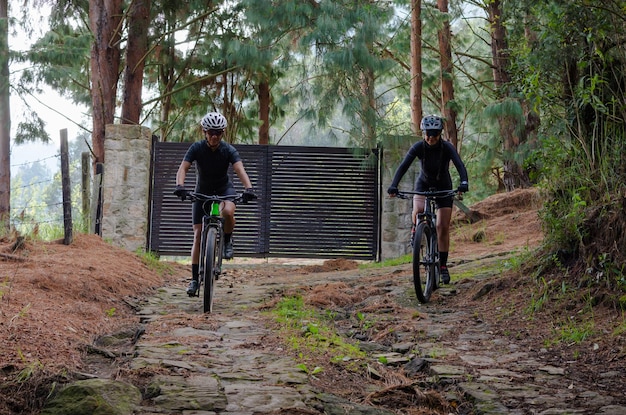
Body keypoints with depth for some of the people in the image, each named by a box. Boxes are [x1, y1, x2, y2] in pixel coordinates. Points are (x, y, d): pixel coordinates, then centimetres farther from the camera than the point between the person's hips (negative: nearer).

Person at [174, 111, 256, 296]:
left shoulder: (228, 150, -19)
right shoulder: (196, 148, -18)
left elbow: (240, 170, -32)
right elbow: (182, 168, -28)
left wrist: (248, 188, -50)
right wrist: (180, 186, -48)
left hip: (224, 189, -1)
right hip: (202, 191, 1)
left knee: (228, 212, -36)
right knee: (198, 234, -6)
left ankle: (227, 240, -4)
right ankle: (194, 279, 0)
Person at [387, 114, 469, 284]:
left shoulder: (447, 147, -23)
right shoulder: (418, 147, -22)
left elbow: (460, 165, -36)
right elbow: (403, 166, -30)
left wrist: (464, 183, -56)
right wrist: (393, 186, -46)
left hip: (443, 186, 0)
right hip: (423, 184, 0)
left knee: (443, 227, -5)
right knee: (418, 212, -32)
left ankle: (443, 265, 6)